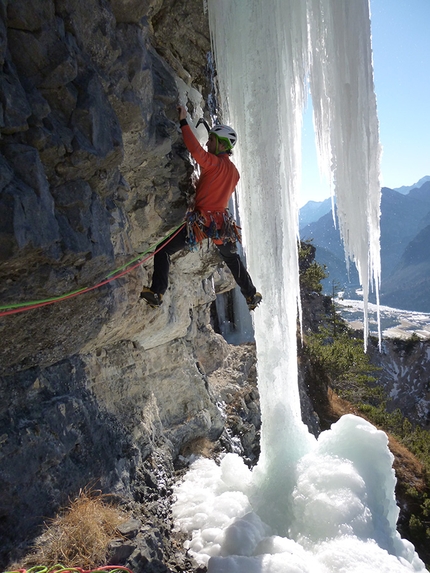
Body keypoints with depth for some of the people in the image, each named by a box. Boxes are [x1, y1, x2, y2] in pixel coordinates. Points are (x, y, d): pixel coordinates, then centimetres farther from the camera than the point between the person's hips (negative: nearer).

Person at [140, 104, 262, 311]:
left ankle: (157, 292, -17)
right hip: (223, 223, 8)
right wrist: (201, 186, 29)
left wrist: (183, 122, -18)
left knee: (163, 250, -5)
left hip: (201, 222, -8)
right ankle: (251, 295, 38)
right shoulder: (234, 172, 13)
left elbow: (195, 149, -27)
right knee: (232, 257, 29)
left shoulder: (214, 163, -11)